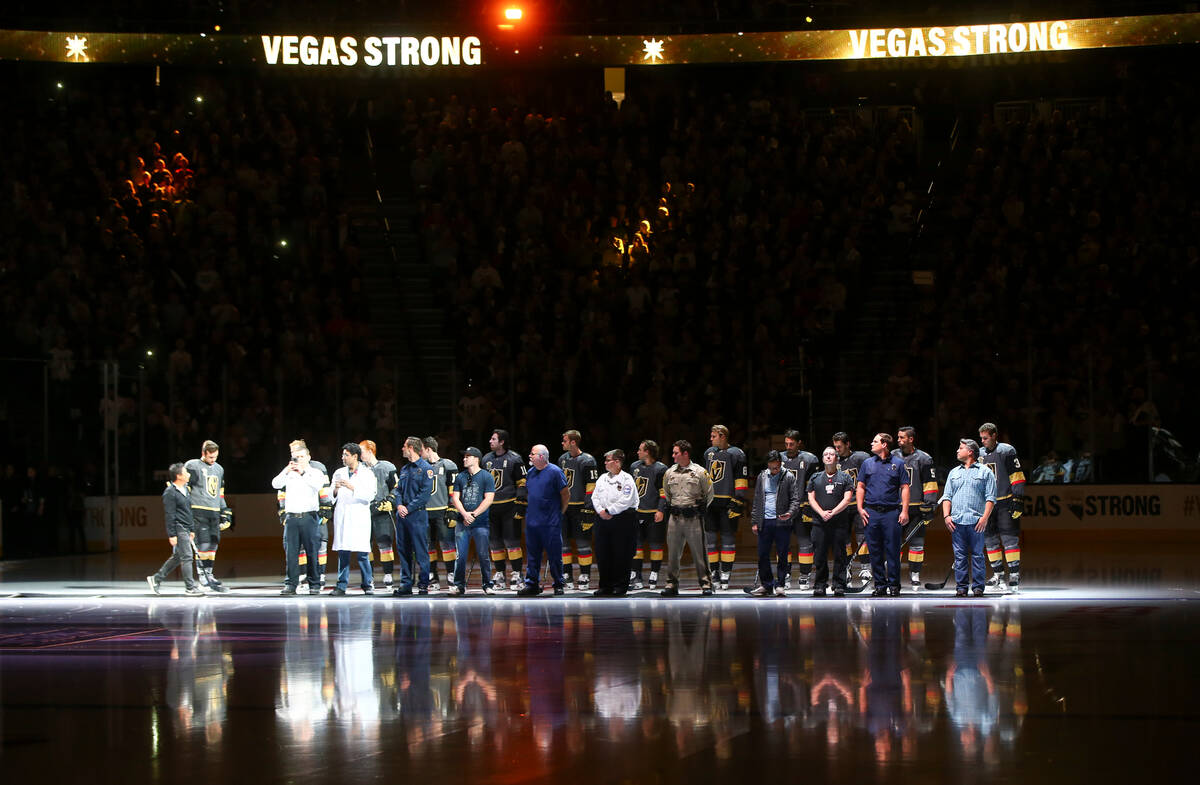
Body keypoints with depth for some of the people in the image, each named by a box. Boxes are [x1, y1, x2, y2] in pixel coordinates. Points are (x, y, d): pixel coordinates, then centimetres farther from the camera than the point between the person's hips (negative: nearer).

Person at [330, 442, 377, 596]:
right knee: (342, 553, -1)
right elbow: (331, 497, 15)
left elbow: (370, 496, -6)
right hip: (342, 517, 3)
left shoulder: (367, 474, 5)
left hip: (359, 518, -3)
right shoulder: (339, 473, 16)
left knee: (362, 554, -5)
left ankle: (368, 584, 5)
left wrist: (352, 487, -16)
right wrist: (335, 490, -7)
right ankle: (341, 586, 1)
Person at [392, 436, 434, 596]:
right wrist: (399, 505, -4)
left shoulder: (425, 468, -5)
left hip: (417, 515, -7)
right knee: (404, 551, 7)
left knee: (421, 551, -6)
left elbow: (425, 493, -12)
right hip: (402, 515, 7)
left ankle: (423, 584, -3)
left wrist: (409, 508, -15)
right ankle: (406, 584, 11)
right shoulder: (404, 469, 18)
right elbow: (398, 490, 16)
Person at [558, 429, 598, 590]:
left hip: (579, 507, -7)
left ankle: (585, 577, 2)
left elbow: (591, 486, -10)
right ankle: (566, 575, 15)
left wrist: (589, 509, -15)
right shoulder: (563, 459, 13)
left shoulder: (587, 461, -8)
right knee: (562, 540, 6)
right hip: (563, 506, 7)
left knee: (582, 541, -4)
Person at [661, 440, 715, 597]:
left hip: (693, 518, -4)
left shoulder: (699, 472, -2)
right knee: (673, 552, 5)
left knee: (699, 551, -3)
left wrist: (701, 509, 7)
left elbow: (709, 494, 7)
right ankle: (672, 584, 12)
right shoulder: (669, 473, 10)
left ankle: (706, 584, 2)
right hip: (674, 518, 4)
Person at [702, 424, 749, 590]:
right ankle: (713, 572, 11)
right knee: (709, 537, 4)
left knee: (727, 537, -2)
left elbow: (742, 480, -5)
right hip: (710, 501, 6)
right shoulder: (709, 453, 16)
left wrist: (738, 502, -12)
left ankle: (726, 574, 3)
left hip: (727, 502, -6)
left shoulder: (736, 454, -3)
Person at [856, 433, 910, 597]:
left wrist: (904, 511, -6)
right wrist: (860, 508, 2)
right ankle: (880, 585, 10)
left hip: (891, 511, -3)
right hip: (871, 512, 3)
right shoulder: (867, 464, 13)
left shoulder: (898, 463, 5)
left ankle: (894, 585, 2)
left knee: (893, 551, -3)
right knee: (875, 551, 4)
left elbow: (904, 488, 2)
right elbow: (861, 487, 14)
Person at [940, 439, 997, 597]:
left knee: (977, 555, -4)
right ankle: (961, 587, 3)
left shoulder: (985, 472, 7)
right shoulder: (954, 472, 20)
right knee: (959, 555, 1)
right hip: (956, 521, 4)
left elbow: (990, 498, 1)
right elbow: (947, 496, 17)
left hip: (976, 521, -4)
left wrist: (985, 517, -10)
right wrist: (946, 515, 2)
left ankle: (978, 587, -1)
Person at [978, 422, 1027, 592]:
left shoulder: (1007, 451, -4)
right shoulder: (979, 454, 13)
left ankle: (1015, 576, -10)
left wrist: (1018, 500, -13)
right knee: (990, 539, 6)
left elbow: (1017, 476, -7)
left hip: (1006, 502, -6)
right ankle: (998, 575, 15)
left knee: (1009, 538, -10)